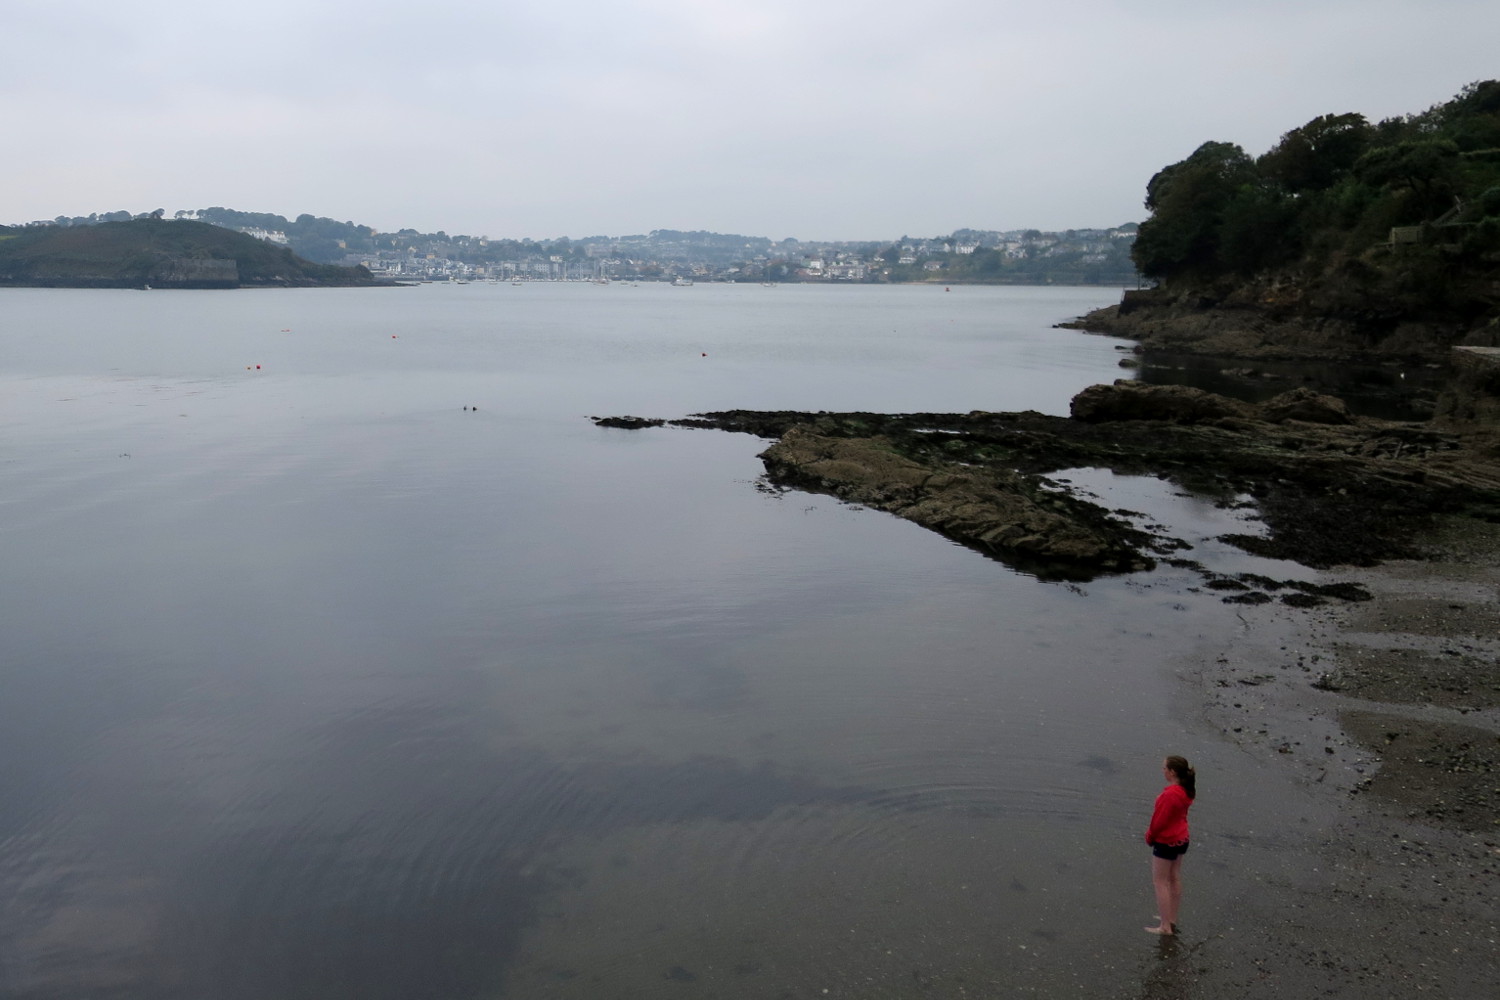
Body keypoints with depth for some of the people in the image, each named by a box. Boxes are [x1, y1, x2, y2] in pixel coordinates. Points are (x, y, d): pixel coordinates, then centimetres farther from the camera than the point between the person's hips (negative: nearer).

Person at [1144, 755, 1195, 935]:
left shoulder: (1170, 794, -29)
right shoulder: (1186, 790, 0)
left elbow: (1160, 820, -23)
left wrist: (1150, 836, -5)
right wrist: (1152, 834, 10)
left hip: (1166, 841, -9)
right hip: (1181, 839, 9)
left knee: (1160, 882, 2)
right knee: (1175, 879, 19)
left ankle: (1165, 927, 5)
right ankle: (1172, 920, 30)